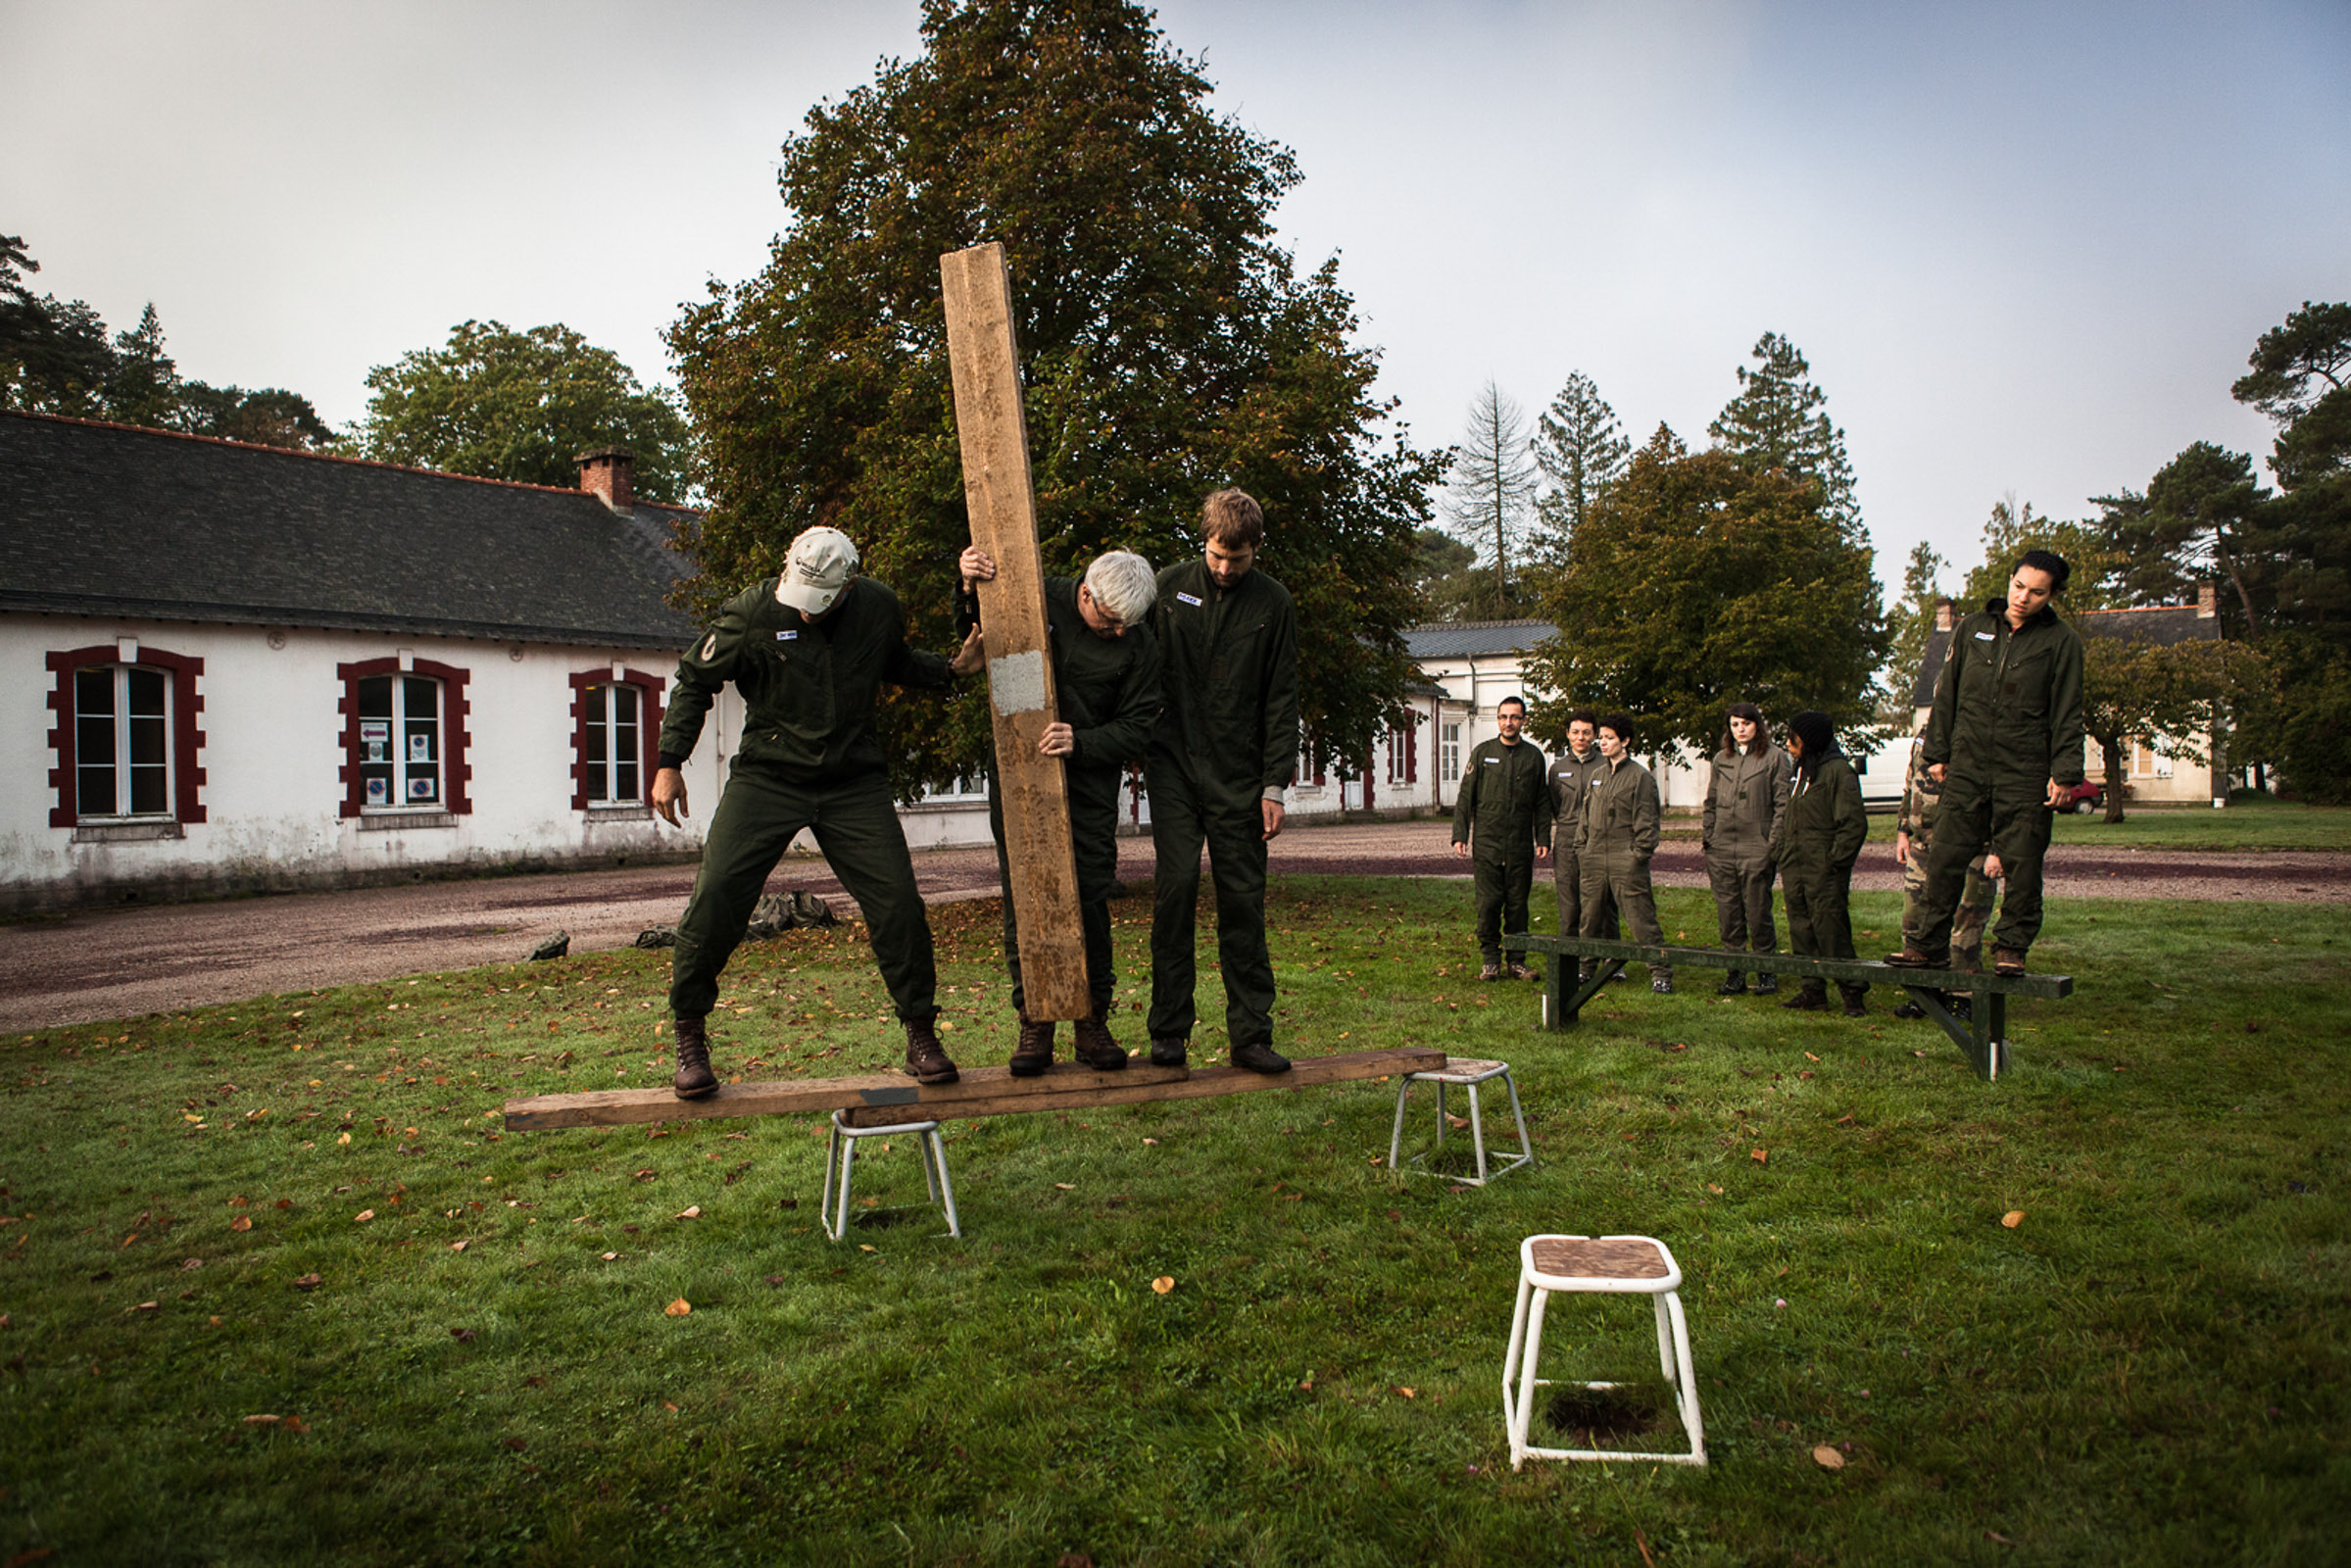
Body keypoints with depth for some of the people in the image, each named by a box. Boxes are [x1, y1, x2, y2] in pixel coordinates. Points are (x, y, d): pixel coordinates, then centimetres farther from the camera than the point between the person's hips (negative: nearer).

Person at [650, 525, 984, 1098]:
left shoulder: (879, 609, -4)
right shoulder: (753, 611, -12)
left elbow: (897, 664, 19)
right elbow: (695, 681, 1)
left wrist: (950, 669, 1)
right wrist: (669, 763, -3)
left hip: (854, 783, 2)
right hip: (766, 777, -1)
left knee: (898, 902, -7)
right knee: (715, 895, -13)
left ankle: (921, 1036, 10)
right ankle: (690, 1039, 7)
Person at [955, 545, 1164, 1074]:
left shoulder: (1140, 647, -7)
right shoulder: (1038, 597, -6)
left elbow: (1135, 728, -7)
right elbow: (972, 634, 9)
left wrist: (1081, 743, -24)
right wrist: (971, 589, -11)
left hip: (1090, 783, -1)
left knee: (1090, 901, -1)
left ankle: (1092, 1020, 12)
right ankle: (1034, 1023, 10)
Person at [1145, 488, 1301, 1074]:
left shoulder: (1272, 604, 3)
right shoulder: (1170, 586, 4)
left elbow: (1281, 701, 3)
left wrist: (1275, 785, -2)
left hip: (1237, 775, 0)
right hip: (1174, 764, 0)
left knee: (1243, 900, 1)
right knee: (1177, 882, -11)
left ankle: (1251, 1033, 8)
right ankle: (1169, 1030, -2)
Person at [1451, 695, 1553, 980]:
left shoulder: (1534, 755, 8)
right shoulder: (1482, 753, 5)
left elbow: (1542, 803, 12)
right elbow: (1465, 798, 5)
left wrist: (1544, 840, 4)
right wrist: (1460, 836, -2)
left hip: (1521, 847, 1)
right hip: (1487, 844, -1)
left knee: (1518, 905, 4)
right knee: (1488, 904, -2)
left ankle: (1517, 960, 14)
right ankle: (1490, 960, 8)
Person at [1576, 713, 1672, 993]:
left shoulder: (1640, 776, -4)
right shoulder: (1597, 775, 15)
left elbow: (1647, 821, -6)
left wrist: (1639, 854, -12)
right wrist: (1581, 847, 12)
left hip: (1626, 862, -6)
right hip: (1594, 860, 6)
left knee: (1641, 918, -6)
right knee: (1589, 918, 11)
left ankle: (1661, 974, 0)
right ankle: (1586, 967, 23)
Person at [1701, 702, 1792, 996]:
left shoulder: (1775, 757, 1)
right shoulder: (1721, 759, 15)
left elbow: (1783, 804, -2)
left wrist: (1774, 843, -9)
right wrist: (1705, 838, 12)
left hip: (1756, 848, -4)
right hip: (1721, 848, 4)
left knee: (1758, 914, 0)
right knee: (1728, 915, 6)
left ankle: (1766, 972, 13)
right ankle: (1735, 973, 14)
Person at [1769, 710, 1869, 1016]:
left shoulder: (1838, 772, -9)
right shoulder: (1803, 771, 18)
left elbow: (1854, 822, -13)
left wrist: (1835, 859, -15)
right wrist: (1779, 850, 15)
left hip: (1824, 873, -9)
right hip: (1795, 870, 9)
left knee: (1831, 931, -8)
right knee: (1801, 931, 9)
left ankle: (1853, 994, 0)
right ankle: (1814, 991, 16)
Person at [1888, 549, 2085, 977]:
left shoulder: (2061, 642, 2)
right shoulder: (1973, 629, 9)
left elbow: (2067, 714, 1)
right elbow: (1947, 695, 14)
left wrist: (2064, 773, -6)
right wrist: (1936, 751, 11)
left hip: (2026, 773, -2)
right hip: (1967, 766, 2)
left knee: (2021, 864, -1)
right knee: (1945, 857, 1)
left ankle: (2011, 948, 10)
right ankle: (1928, 944, 8)